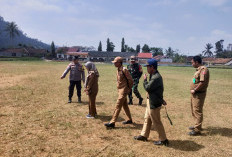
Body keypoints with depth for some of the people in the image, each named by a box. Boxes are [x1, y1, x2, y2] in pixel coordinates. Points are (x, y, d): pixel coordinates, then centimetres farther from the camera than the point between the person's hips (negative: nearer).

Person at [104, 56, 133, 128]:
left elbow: (130, 80, -16)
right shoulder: (118, 70, 10)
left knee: (118, 106, -8)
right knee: (125, 105, 17)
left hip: (123, 91, -9)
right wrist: (118, 88, 15)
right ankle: (130, 119, 30)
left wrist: (129, 88, -8)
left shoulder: (124, 70, -18)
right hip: (120, 90, 9)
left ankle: (112, 122, -6)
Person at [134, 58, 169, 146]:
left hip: (154, 103, -10)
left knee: (156, 122, 1)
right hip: (151, 101, 10)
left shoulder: (156, 77, -24)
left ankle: (163, 140, 14)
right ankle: (144, 135, 33)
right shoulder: (154, 76, 9)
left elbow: (147, 88, -24)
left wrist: (145, 79, -8)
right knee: (147, 119, 20)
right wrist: (161, 99, 21)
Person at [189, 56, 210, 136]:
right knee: (194, 110, 19)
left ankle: (197, 130, 3)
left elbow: (202, 82, -25)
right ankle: (197, 125, 34)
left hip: (199, 94, -10)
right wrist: (193, 90, 7)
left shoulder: (203, 69, -17)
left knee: (197, 111, -5)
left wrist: (195, 90, -17)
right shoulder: (198, 69, 14)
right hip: (195, 94, 10)